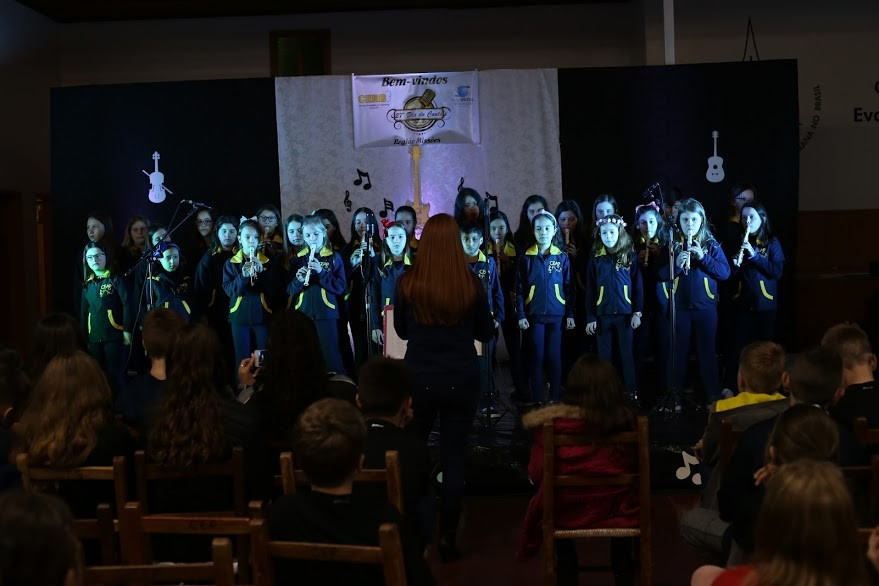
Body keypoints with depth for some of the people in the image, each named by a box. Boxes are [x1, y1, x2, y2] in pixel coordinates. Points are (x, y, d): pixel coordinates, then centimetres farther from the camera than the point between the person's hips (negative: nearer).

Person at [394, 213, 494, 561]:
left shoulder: (407, 283, -8)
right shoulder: (471, 284, -9)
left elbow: (402, 331, 7)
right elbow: (486, 333, 4)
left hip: (419, 379, 1)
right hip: (461, 381, -1)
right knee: (454, 458, 6)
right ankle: (448, 537, 10)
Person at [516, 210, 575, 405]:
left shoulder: (562, 257, 2)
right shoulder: (526, 258, 1)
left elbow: (568, 288, 6)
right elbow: (519, 289, 2)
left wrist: (570, 314, 2)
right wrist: (521, 315, -3)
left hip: (556, 315, 0)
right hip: (535, 315, 0)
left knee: (554, 357, 2)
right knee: (537, 357, 2)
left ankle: (555, 398, 11)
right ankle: (536, 399, 9)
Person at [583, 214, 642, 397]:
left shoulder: (630, 257, 1)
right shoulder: (596, 260, 3)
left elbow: (638, 287, 1)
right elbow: (590, 291, 4)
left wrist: (637, 312, -5)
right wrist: (590, 318, -1)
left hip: (625, 314, -1)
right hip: (602, 315, 1)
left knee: (627, 354, 4)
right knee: (605, 355, 7)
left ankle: (631, 391, 12)